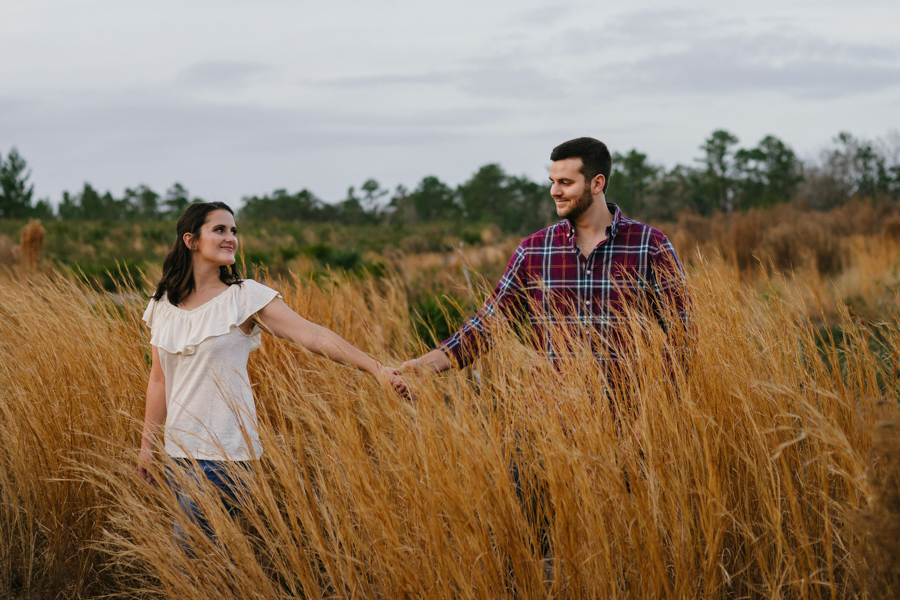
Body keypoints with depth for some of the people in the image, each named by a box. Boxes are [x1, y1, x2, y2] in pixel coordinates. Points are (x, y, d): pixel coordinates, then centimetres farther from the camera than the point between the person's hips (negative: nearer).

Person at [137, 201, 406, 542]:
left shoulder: (244, 296, -6)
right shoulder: (162, 305, 7)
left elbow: (313, 336, -13)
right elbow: (159, 379, 14)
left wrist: (376, 369, -22)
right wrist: (146, 445, 15)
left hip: (225, 452, -5)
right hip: (178, 448, 5)